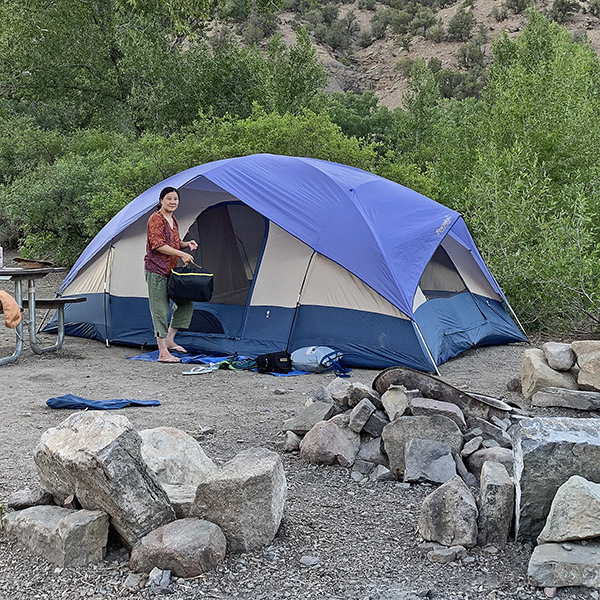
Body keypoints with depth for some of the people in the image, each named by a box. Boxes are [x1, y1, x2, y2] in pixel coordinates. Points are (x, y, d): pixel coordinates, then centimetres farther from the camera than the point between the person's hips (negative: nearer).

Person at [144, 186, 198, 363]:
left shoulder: (173, 220, 16)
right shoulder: (156, 219, -11)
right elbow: (158, 245, -19)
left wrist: (187, 244, 5)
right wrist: (181, 254, -21)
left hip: (171, 270, 9)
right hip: (157, 270, -9)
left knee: (186, 303, 8)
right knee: (160, 310, -6)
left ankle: (169, 340, 20)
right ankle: (163, 352, -2)